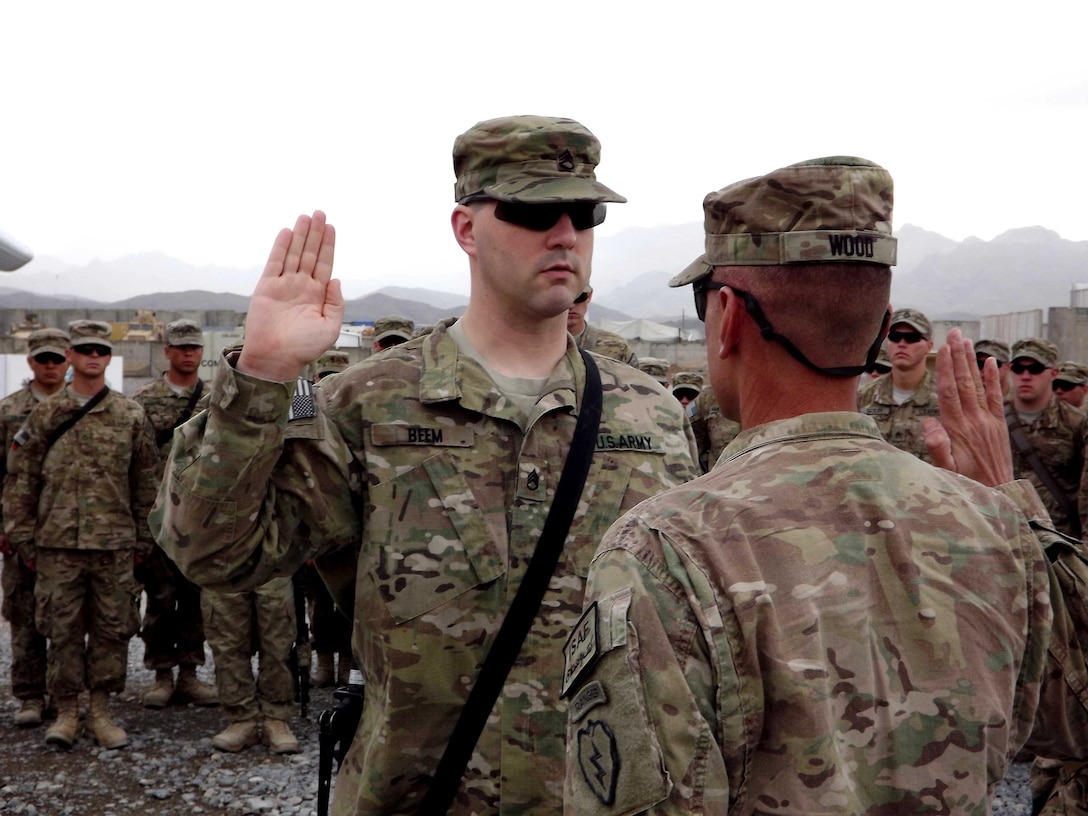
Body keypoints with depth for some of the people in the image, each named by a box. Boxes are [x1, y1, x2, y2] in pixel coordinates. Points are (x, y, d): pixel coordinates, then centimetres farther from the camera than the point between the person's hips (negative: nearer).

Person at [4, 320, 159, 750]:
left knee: (112, 628, 4)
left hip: (115, 543, 1)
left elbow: (146, 481, 9)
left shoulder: (131, 415, 5)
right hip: (58, 542, 0)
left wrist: (143, 538, 8)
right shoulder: (44, 415, 5)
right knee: (62, 629, 4)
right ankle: (66, 711, 16)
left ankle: (100, 710, 17)